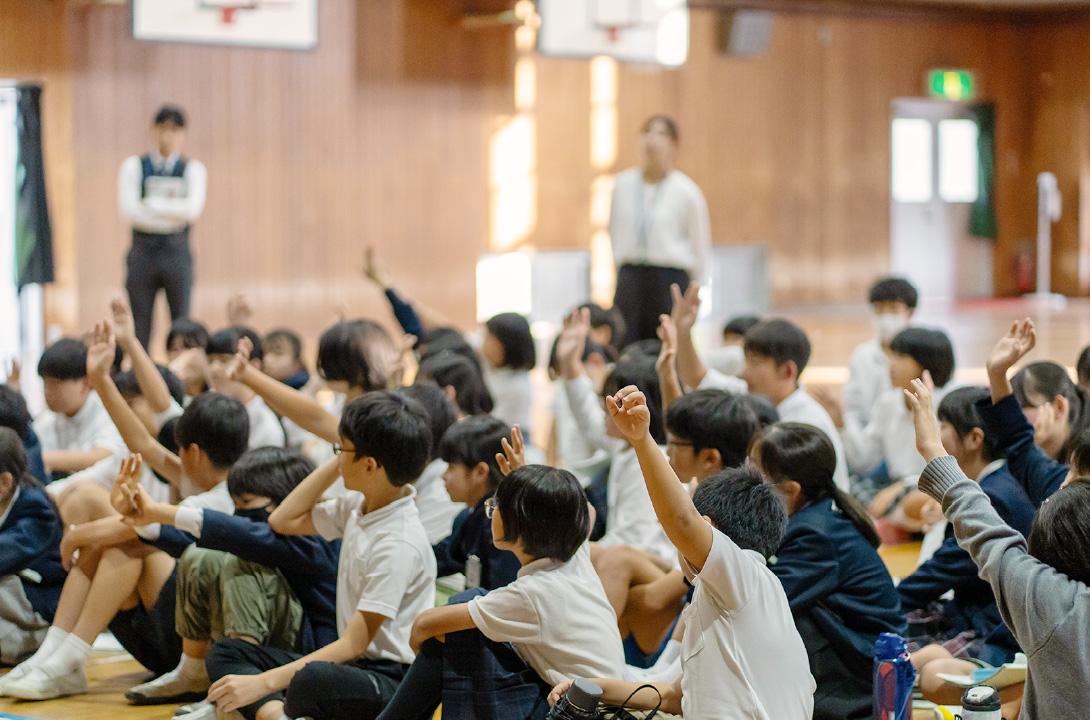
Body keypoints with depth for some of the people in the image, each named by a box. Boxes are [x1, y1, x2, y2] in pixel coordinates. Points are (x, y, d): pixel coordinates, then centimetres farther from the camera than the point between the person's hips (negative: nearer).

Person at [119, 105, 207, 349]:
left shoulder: (193, 169, 7)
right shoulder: (133, 167, 7)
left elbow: (192, 210, -10)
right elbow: (128, 211, -7)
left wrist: (151, 202, -7)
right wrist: (173, 210, -10)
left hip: (177, 255, 0)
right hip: (143, 253, 0)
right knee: (141, 330, 1)